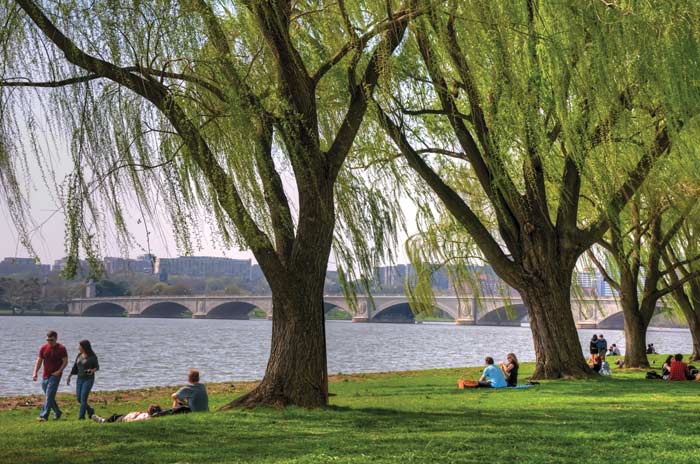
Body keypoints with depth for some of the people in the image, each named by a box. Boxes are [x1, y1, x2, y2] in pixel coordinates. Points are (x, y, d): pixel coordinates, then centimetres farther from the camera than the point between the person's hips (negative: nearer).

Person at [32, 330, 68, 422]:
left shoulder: (61, 348, -8)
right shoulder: (43, 348, 4)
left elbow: (65, 361, -5)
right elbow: (39, 361, 5)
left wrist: (59, 371, -18)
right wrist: (35, 373, -6)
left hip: (55, 375, -5)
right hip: (45, 376, 6)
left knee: (49, 396, -12)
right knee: (49, 396, 12)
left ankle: (44, 416, -14)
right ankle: (57, 413, 27)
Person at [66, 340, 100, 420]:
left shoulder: (93, 356, -11)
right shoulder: (79, 355, 5)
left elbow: (97, 367, -3)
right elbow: (74, 368, 10)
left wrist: (92, 370, -24)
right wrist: (69, 377, 7)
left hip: (89, 379, -6)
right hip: (80, 379, 6)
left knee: (83, 398, -13)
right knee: (79, 399, 4)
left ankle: (81, 416, -2)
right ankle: (90, 410, 26)